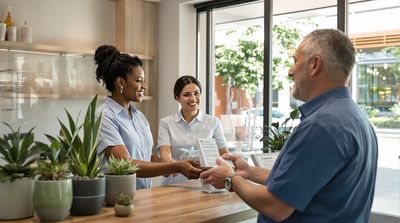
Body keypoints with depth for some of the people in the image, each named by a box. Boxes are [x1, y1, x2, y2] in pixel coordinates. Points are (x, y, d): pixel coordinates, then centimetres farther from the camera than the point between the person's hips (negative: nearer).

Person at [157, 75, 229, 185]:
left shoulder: (213, 122, 10)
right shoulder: (166, 123, 6)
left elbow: (224, 154, 10)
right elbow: (165, 152, -6)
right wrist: (171, 163, -29)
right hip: (174, 183, 0)